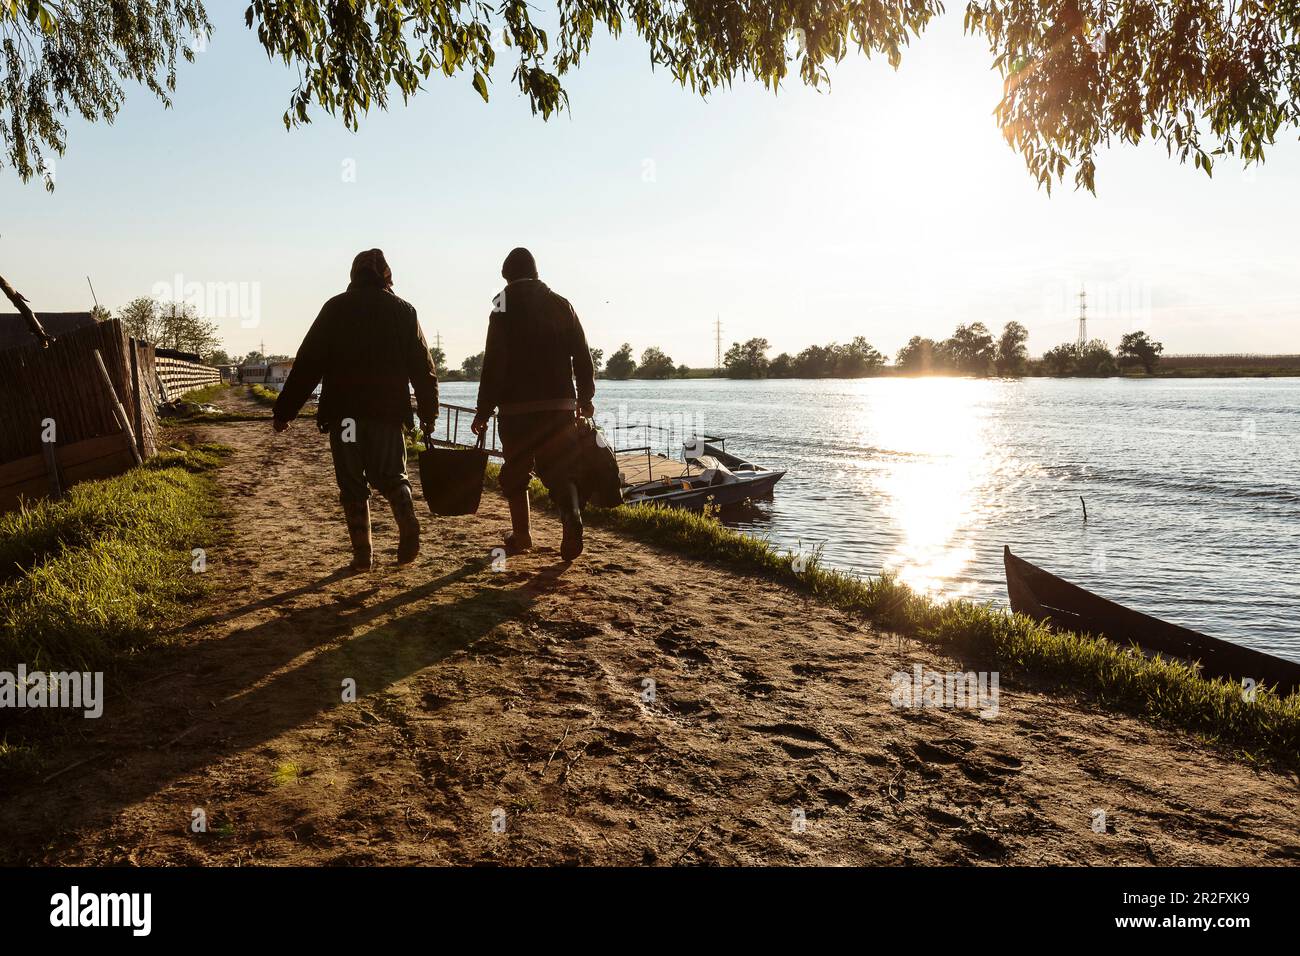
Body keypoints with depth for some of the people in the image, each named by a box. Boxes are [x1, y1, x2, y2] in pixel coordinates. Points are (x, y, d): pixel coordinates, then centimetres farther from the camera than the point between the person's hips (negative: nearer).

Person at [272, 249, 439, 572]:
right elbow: (422, 366, 5)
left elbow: (308, 363, 1)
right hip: (389, 411, 1)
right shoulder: (402, 309, 7)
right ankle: (408, 521, -15)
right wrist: (428, 411, 13)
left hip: (344, 411, -1)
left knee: (352, 483, 6)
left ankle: (363, 553, 3)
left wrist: (284, 410, 4)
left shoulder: (336, 308, 3)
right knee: (391, 475, 12)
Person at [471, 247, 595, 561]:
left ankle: (521, 536, 18)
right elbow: (583, 356, 7)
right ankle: (571, 515, -21)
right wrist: (585, 399, 16)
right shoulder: (561, 305, 8)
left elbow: (494, 364, -8)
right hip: (560, 403, 3)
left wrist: (484, 410, -4)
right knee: (560, 470, 6)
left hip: (517, 406, -3)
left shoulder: (504, 308, -3)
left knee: (515, 472, 12)